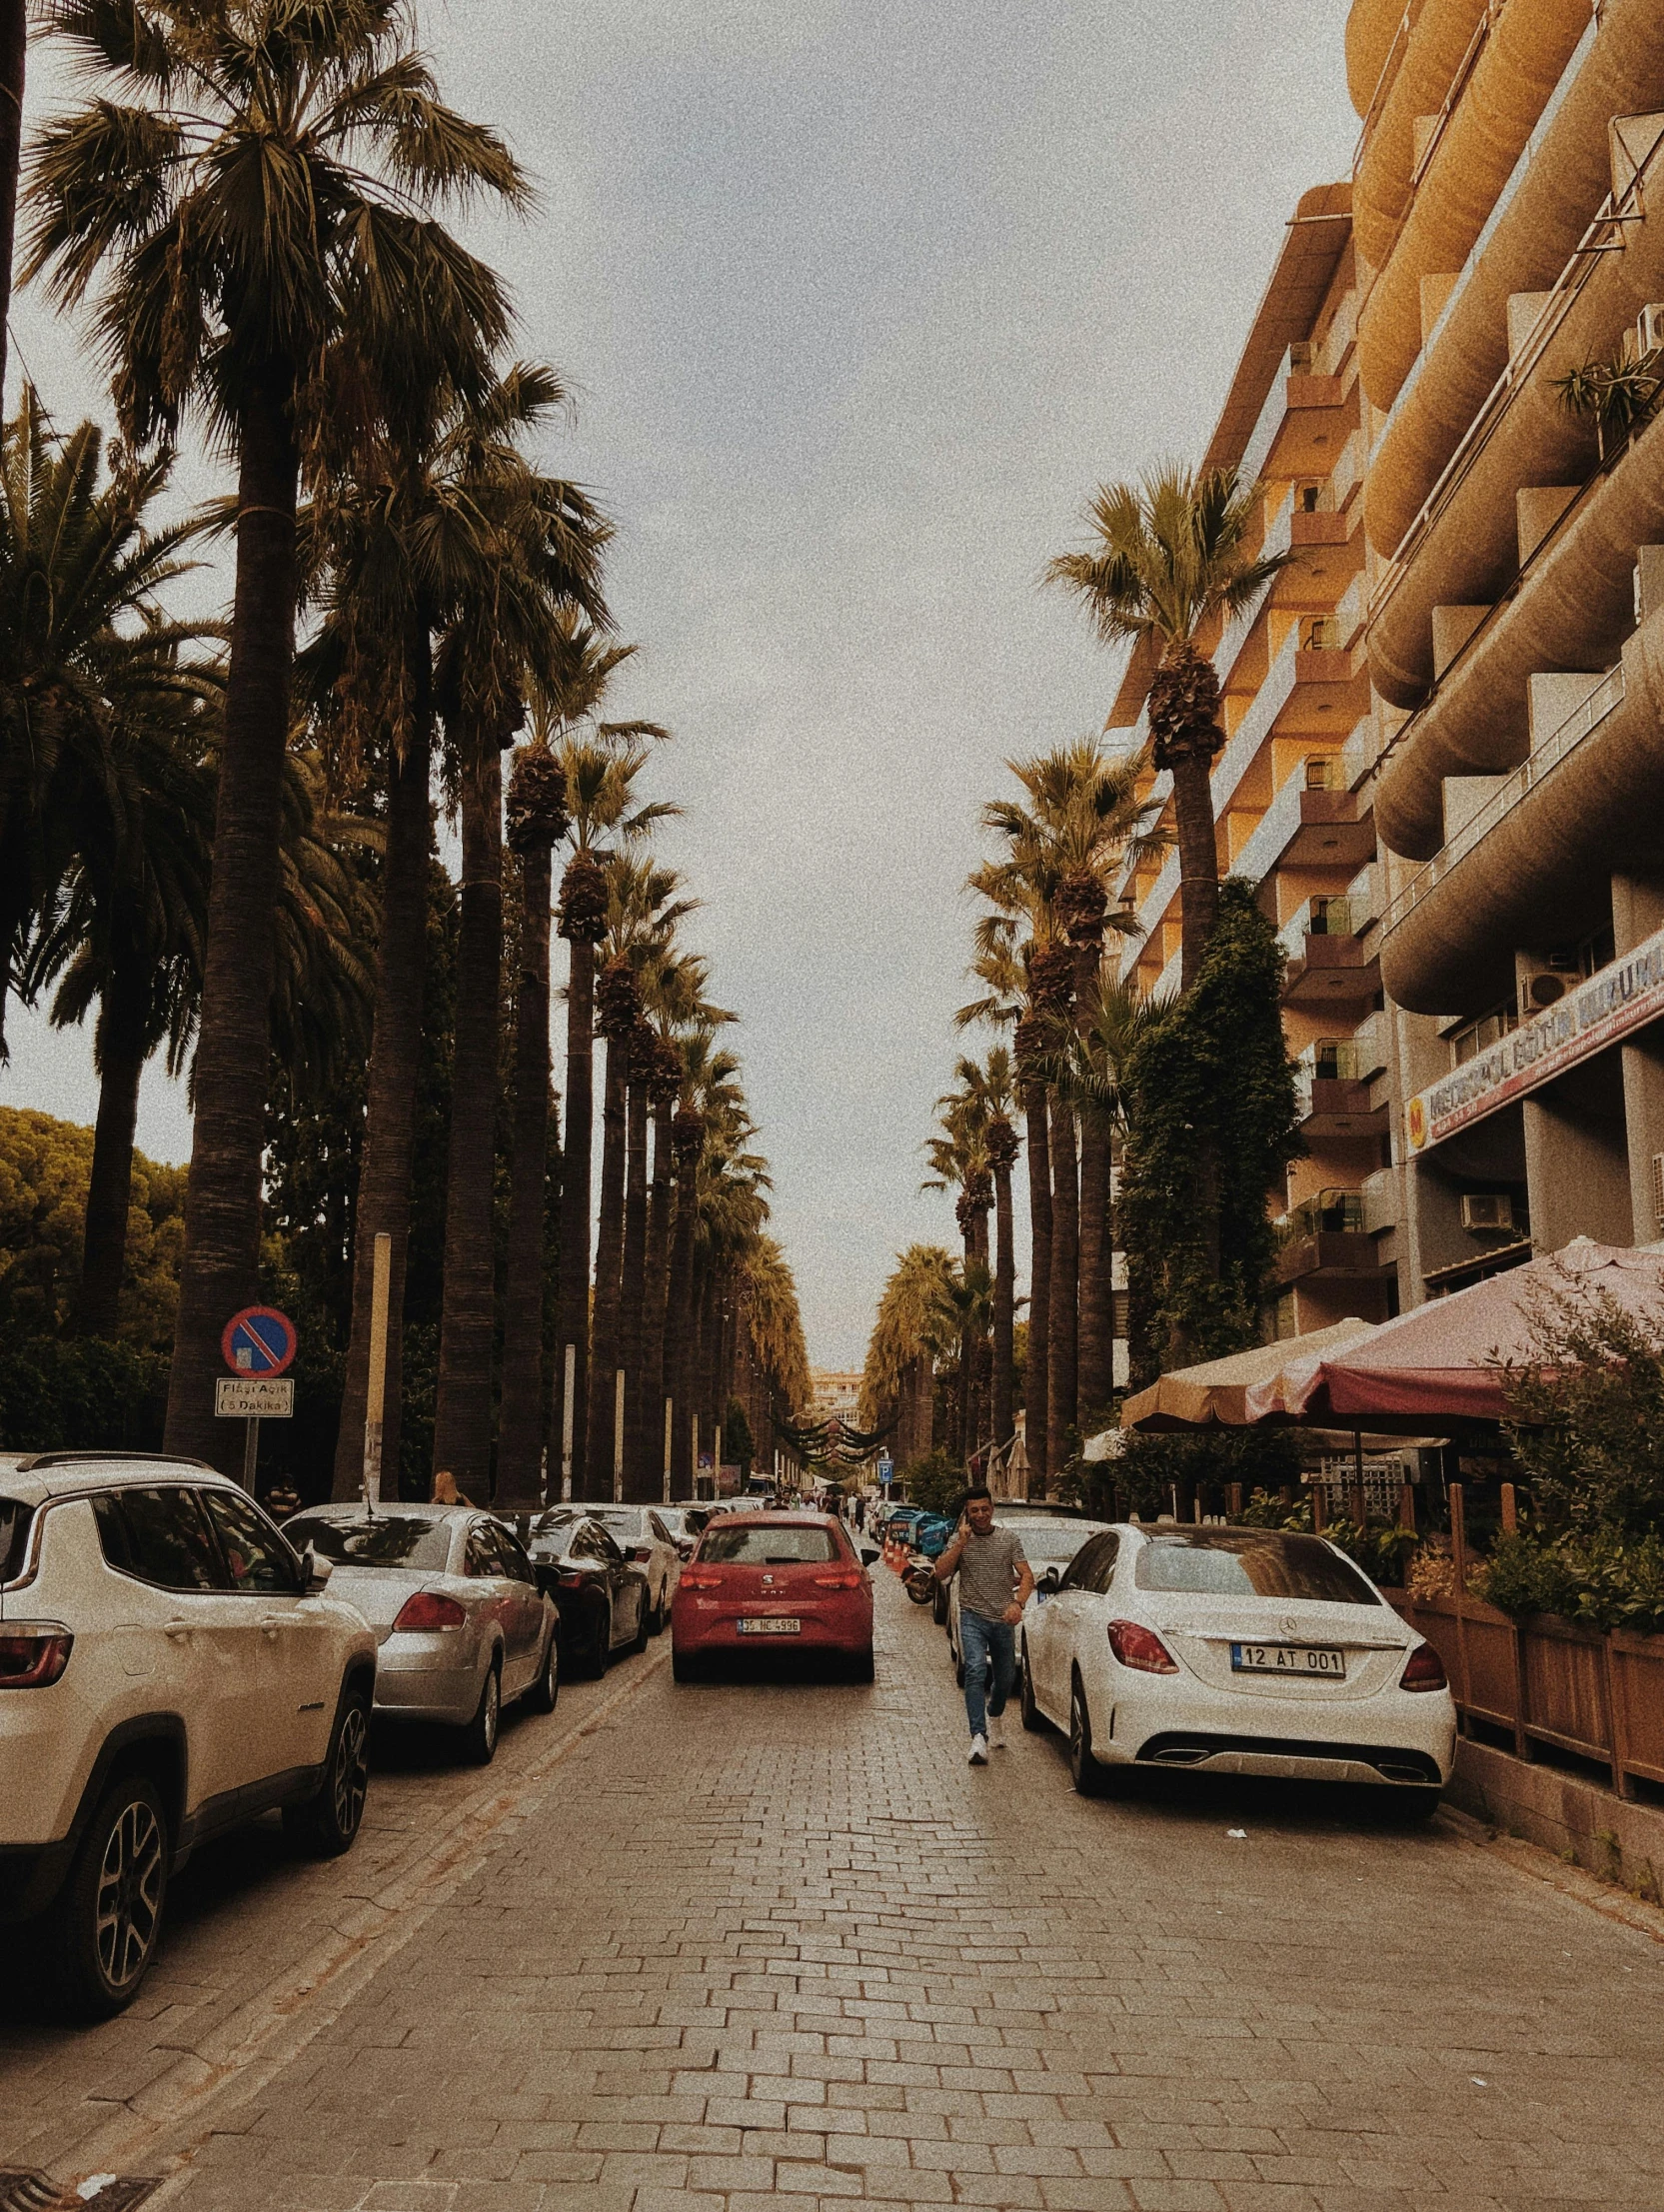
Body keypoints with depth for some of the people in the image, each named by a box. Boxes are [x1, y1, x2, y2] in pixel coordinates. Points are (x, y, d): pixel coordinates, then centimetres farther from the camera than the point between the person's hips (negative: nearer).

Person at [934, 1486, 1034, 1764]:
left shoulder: (1009, 1538, 5)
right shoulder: (959, 1540, 4)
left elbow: (1027, 1576, -1)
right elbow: (940, 1574, -7)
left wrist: (1018, 1602, -20)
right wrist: (961, 1543, -15)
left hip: (1004, 1619, 2)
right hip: (973, 1617, -2)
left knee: (1006, 1678, 11)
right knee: (976, 1670, -23)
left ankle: (995, 1716, 43)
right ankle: (979, 1737, -28)